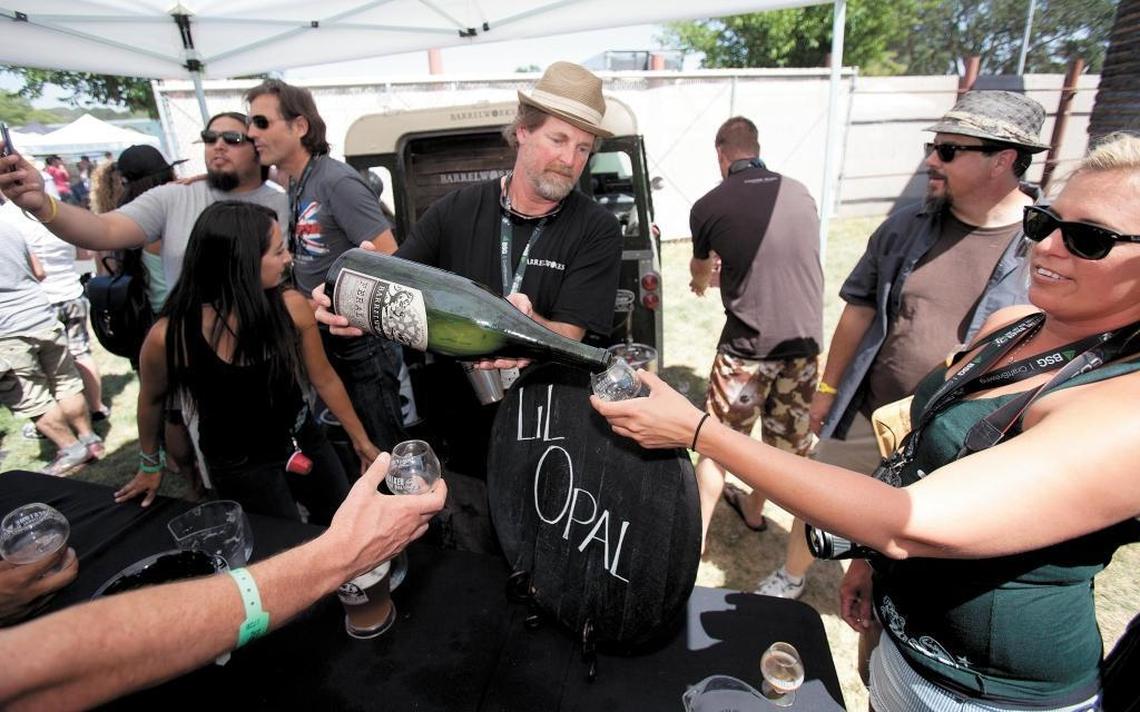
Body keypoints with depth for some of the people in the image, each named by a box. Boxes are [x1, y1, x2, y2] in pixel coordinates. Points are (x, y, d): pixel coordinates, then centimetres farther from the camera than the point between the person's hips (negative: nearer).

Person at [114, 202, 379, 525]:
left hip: (303, 441, 3)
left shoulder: (293, 307, -18)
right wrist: (150, 465, 14)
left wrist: (360, 439, 6)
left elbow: (324, 379, -4)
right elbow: (152, 399, -2)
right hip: (237, 464, -3)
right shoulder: (169, 336, -24)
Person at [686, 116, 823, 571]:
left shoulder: (709, 206, -5)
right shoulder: (800, 194, 6)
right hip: (805, 341, 5)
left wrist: (701, 283, 40)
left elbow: (700, 270, 16)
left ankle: (697, 535, 23)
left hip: (748, 346, -4)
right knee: (787, 441, 22)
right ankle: (754, 509, 44)